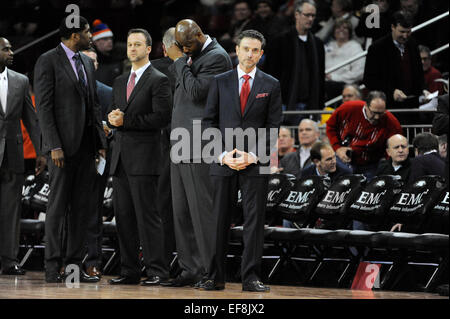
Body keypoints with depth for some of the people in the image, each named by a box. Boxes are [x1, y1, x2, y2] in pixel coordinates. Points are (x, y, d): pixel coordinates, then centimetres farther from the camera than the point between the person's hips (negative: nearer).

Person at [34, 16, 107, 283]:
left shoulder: (87, 63, 16)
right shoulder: (48, 61, -6)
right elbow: (44, 106, -11)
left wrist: (101, 142, 10)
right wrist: (54, 146, -17)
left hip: (87, 144, 7)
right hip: (64, 143, -7)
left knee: (82, 208, 6)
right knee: (58, 206, -4)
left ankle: (75, 264, 10)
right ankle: (53, 267, -1)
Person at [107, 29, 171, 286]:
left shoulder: (159, 80, -4)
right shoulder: (120, 82, 20)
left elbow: (161, 117, -13)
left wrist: (126, 120, -12)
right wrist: (113, 118, 0)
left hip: (144, 157, -8)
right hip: (121, 157, 8)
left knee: (147, 214, -9)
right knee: (124, 216, 7)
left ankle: (157, 271, -7)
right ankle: (129, 271, 11)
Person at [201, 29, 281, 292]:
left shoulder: (271, 85, 8)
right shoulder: (220, 82, 10)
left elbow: (273, 126, 3)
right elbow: (210, 121, 7)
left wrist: (253, 156, -9)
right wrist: (223, 154, -6)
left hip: (256, 164, -1)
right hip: (224, 162, 1)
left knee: (255, 221, -2)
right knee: (219, 221, 1)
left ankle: (251, 277, 1)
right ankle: (215, 277, 6)